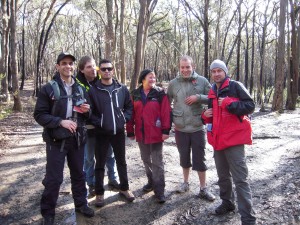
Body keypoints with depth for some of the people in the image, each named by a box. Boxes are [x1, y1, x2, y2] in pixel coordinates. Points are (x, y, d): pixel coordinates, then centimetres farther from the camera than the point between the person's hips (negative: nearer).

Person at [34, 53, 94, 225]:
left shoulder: (80, 88, 9)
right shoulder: (48, 88, -6)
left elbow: (86, 114, 18)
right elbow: (39, 115, -9)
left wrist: (87, 110, -6)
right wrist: (60, 121, -21)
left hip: (77, 139, 5)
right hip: (56, 139, -4)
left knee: (78, 173, 16)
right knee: (54, 177, 1)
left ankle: (81, 204, 34)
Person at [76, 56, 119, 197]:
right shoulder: (78, 84, -11)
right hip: (89, 127, -3)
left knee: (110, 155, 16)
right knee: (89, 158, 11)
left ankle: (113, 180, 34)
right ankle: (91, 185, 28)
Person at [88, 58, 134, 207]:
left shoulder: (122, 88, 3)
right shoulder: (93, 90, -6)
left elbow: (129, 106, 10)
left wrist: (125, 118, -4)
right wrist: (98, 122, -14)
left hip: (119, 132, 3)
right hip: (101, 133, -2)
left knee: (121, 161, 15)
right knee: (100, 164, 8)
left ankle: (124, 188, 33)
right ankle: (99, 193, 23)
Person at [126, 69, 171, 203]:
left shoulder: (160, 93, -5)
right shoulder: (135, 94, 4)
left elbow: (166, 112, -9)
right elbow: (131, 113, 4)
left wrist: (166, 130, -14)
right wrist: (130, 131, 3)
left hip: (156, 133, -4)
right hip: (141, 133, 4)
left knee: (157, 162, 1)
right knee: (146, 159, 18)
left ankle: (159, 190, 8)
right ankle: (151, 181, 37)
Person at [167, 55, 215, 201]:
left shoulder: (202, 81, -3)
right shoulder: (173, 83, 2)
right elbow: (167, 103, 11)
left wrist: (198, 97, -16)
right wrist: (171, 118, 3)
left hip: (197, 127, -2)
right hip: (180, 128, 2)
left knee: (199, 159, 5)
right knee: (184, 157, 16)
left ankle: (203, 189, 18)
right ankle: (185, 183, 35)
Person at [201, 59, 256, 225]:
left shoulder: (235, 86, -5)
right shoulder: (212, 92, 14)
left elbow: (250, 106, -12)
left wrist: (228, 103, -19)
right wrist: (206, 116, 1)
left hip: (234, 138, -7)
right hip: (218, 139, 7)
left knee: (240, 179, -8)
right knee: (223, 176, 18)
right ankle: (227, 203, 37)